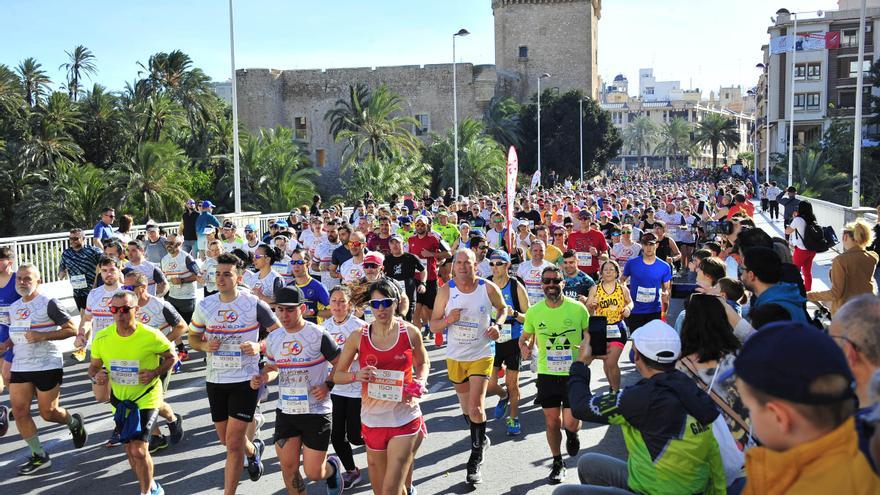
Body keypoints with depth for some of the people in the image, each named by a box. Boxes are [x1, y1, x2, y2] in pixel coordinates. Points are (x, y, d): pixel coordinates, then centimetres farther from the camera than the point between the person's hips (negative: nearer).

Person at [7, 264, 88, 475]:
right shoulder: (13, 308, 11)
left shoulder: (48, 304, -10)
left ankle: (74, 423, 33)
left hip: (48, 366, -6)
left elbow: (72, 329, -13)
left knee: (48, 413, -1)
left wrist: (42, 336, -22)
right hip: (20, 367, 6)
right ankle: (39, 456, 14)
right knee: (19, 411, 1)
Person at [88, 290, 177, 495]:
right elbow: (93, 366, 5)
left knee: (139, 450, -15)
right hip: (120, 399, 5)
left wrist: (154, 373, -20)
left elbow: (172, 357, -4)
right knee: (130, 451, 15)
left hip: (147, 398, -5)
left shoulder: (151, 336, -20)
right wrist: (96, 375, -18)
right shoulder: (102, 338, -10)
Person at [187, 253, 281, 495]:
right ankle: (253, 450, 51)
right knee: (226, 438, 19)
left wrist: (259, 346, -20)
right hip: (215, 379, 5)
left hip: (245, 379, -5)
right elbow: (193, 337, 14)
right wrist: (205, 345, -9)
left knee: (233, 443, -8)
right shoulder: (205, 305, 1)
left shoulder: (254, 304, -10)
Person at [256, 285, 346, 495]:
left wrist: (328, 385, -18)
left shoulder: (318, 335, -13)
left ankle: (333, 466, 34)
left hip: (316, 412, -5)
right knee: (288, 467, 6)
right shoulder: (273, 338, 3)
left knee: (313, 472, 0)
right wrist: (263, 378, -3)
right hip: (285, 412, 5)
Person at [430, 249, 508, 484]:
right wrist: (449, 320, -25)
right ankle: (480, 440, 46)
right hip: (455, 356, 2)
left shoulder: (488, 288, -10)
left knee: (476, 407, -11)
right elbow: (433, 325, -5)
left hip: (482, 354, -2)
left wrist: (497, 325, -10)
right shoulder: (446, 290, -10)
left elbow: (503, 308, 10)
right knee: (466, 405, 19)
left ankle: (475, 460, 6)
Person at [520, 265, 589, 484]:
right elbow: (524, 336, 12)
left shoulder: (578, 308, -8)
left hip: (574, 373, -2)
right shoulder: (534, 312, -3)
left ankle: (572, 433, 32)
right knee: (552, 422, 10)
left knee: (571, 423, -7)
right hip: (547, 374, 2)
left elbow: (591, 335, 5)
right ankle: (558, 463, 33)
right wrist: (524, 346, -10)